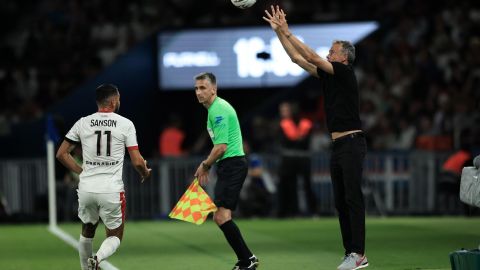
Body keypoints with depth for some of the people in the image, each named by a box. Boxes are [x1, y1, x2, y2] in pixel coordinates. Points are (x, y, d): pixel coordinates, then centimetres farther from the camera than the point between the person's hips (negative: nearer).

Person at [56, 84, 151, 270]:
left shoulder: (82, 123, 4)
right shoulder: (125, 124, -3)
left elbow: (61, 154, 7)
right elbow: (137, 162, -4)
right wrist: (145, 174, 18)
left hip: (87, 189, 3)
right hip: (112, 190, -3)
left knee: (87, 232, 26)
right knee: (115, 237, 12)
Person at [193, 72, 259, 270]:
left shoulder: (219, 110, -15)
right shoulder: (214, 108, 17)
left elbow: (221, 146, -19)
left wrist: (205, 165, -6)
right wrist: (206, 166, 20)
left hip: (232, 164, -11)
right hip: (227, 166, 11)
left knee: (221, 216, -18)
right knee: (220, 216, 11)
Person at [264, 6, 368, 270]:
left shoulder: (345, 72, -8)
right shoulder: (327, 75, 15)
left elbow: (311, 56, -14)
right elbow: (297, 58, 17)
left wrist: (287, 31, -9)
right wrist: (278, 31, 11)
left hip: (352, 144, -9)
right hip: (337, 146, 9)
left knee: (353, 198, -12)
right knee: (340, 201, 6)